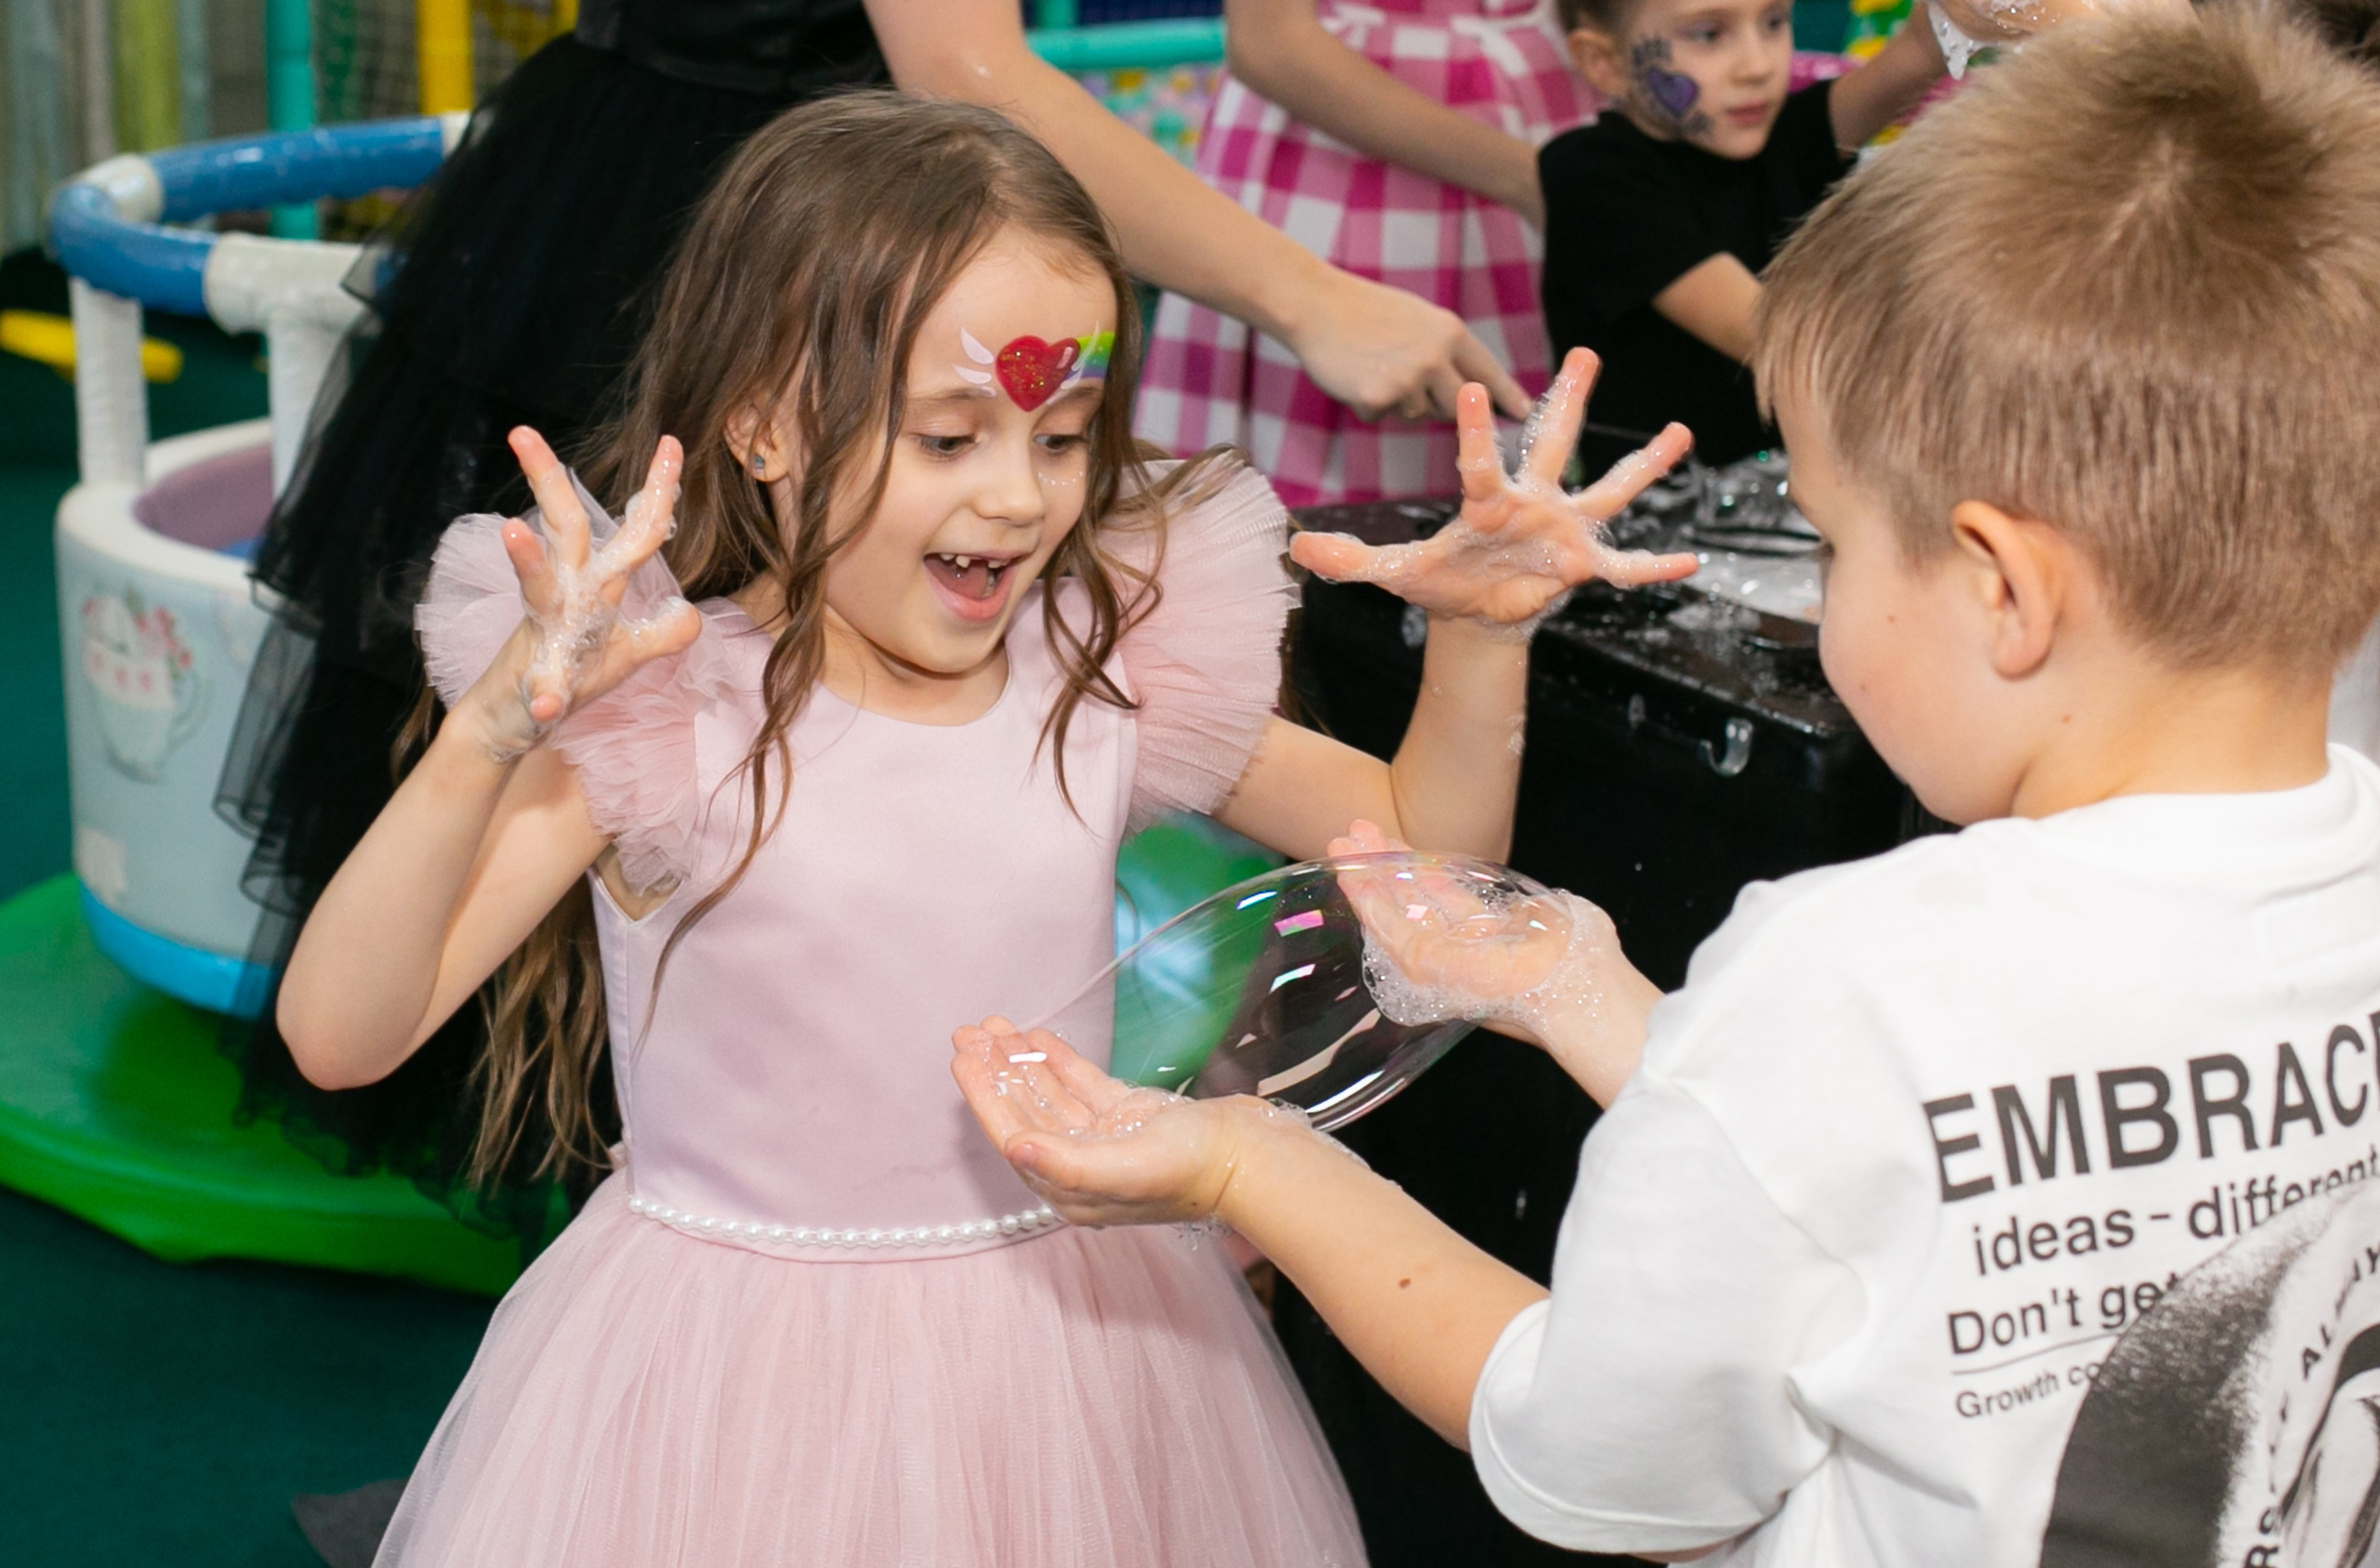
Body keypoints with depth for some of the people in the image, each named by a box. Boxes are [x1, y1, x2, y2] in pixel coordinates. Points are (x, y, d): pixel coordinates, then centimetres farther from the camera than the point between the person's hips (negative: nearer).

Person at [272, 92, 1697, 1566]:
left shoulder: (1106, 672, -2)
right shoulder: (663, 710, -15)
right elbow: (340, 1032, -23)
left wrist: (1480, 636, -7)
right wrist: (493, 732, -37)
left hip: (1083, 1347, 4)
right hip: (751, 1385, -4)